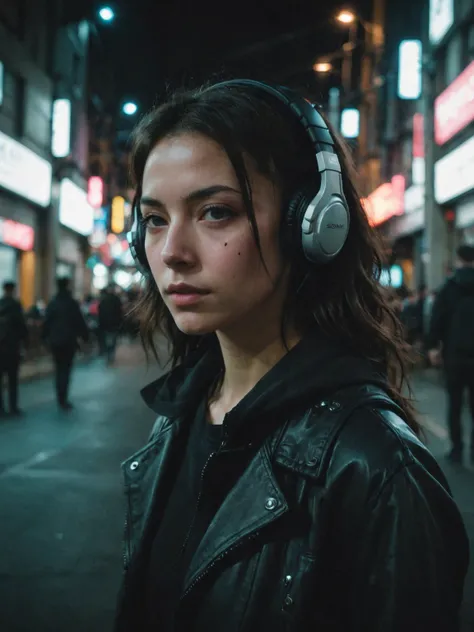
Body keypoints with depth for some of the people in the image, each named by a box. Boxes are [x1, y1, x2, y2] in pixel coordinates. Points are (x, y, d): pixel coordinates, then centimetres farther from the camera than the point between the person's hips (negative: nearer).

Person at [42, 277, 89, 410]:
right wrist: (85, 336, 1)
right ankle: (63, 400, -7)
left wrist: (45, 337, 13)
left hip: (54, 341, 5)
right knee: (65, 370, -2)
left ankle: (60, 399, 20)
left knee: (59, 369, 16)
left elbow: (46, 322, 5)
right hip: (68, 341, -5)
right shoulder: (72, 303, -10)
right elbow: (80, 322, -9)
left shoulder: (52, 303, 4)